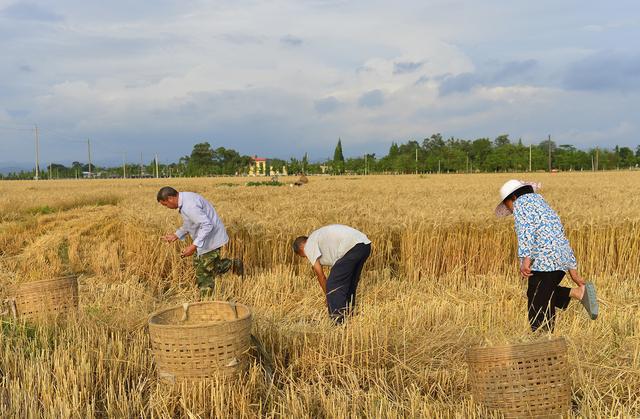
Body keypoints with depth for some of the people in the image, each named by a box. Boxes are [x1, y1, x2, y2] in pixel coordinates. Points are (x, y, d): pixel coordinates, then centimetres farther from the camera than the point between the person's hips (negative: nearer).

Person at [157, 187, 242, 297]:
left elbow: (207, 225, -32)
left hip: (211, 240, -10)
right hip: (205, 239, 10)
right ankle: (232, 264, 27)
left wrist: (194, 246, -32)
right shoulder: (185, 199, 5)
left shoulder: (189, 205, -28)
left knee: (205, 275, -2)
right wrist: (176, 235, 11)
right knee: (198, 264, 22)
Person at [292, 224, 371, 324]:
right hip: (365, 245, 9)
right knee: (350, 285, 22)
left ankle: (338, 322, -1)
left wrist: (328, 296, 19)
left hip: (351, 247, -9)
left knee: (333, 286, -1)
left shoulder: (309, 246, 10)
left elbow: (320, 274, 8)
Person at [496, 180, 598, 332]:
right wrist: (573, 270, 27)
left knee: (538, 306, -3)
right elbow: (561, 235, 27)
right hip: (563, 259, 9)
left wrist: (526, 258, -22)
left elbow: (526, 229, -14)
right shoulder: (543, 203, 29)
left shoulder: (520, 202, 4)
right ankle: (580, 292, 6)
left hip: (543, 259, -9)